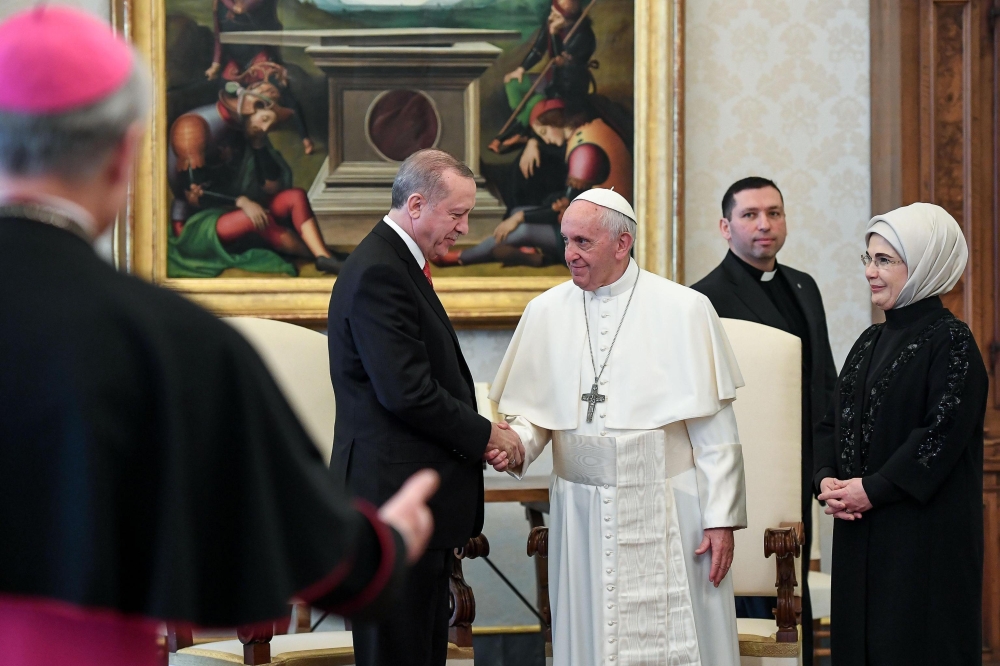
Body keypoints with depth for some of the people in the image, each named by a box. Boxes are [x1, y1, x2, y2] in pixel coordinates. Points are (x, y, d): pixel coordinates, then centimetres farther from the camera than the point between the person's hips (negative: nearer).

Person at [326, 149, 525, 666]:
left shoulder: (400, 264, 18)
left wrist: (478, 434, 4)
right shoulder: (378, 274, -15)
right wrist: (486, 435, -9)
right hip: (394, 497, -11)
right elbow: (407, 393, -22)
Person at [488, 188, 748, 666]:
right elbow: (529, 410, 9)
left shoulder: (684, 309, -3)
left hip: (667, 515, -3)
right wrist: (516, 444, -13)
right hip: (582, 519, 3)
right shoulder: (545, 313, 6)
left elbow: (714, 427, -4)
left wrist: (722, 518, -7)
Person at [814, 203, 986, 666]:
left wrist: (873, 489, -18)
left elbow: (943, 432, -17)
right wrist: (826, 479, -4)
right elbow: (833, 422, 15)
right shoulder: (870, 343, 15)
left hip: (925, 536, -7)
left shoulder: (951, 341, -8)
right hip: (860, 533, 7)